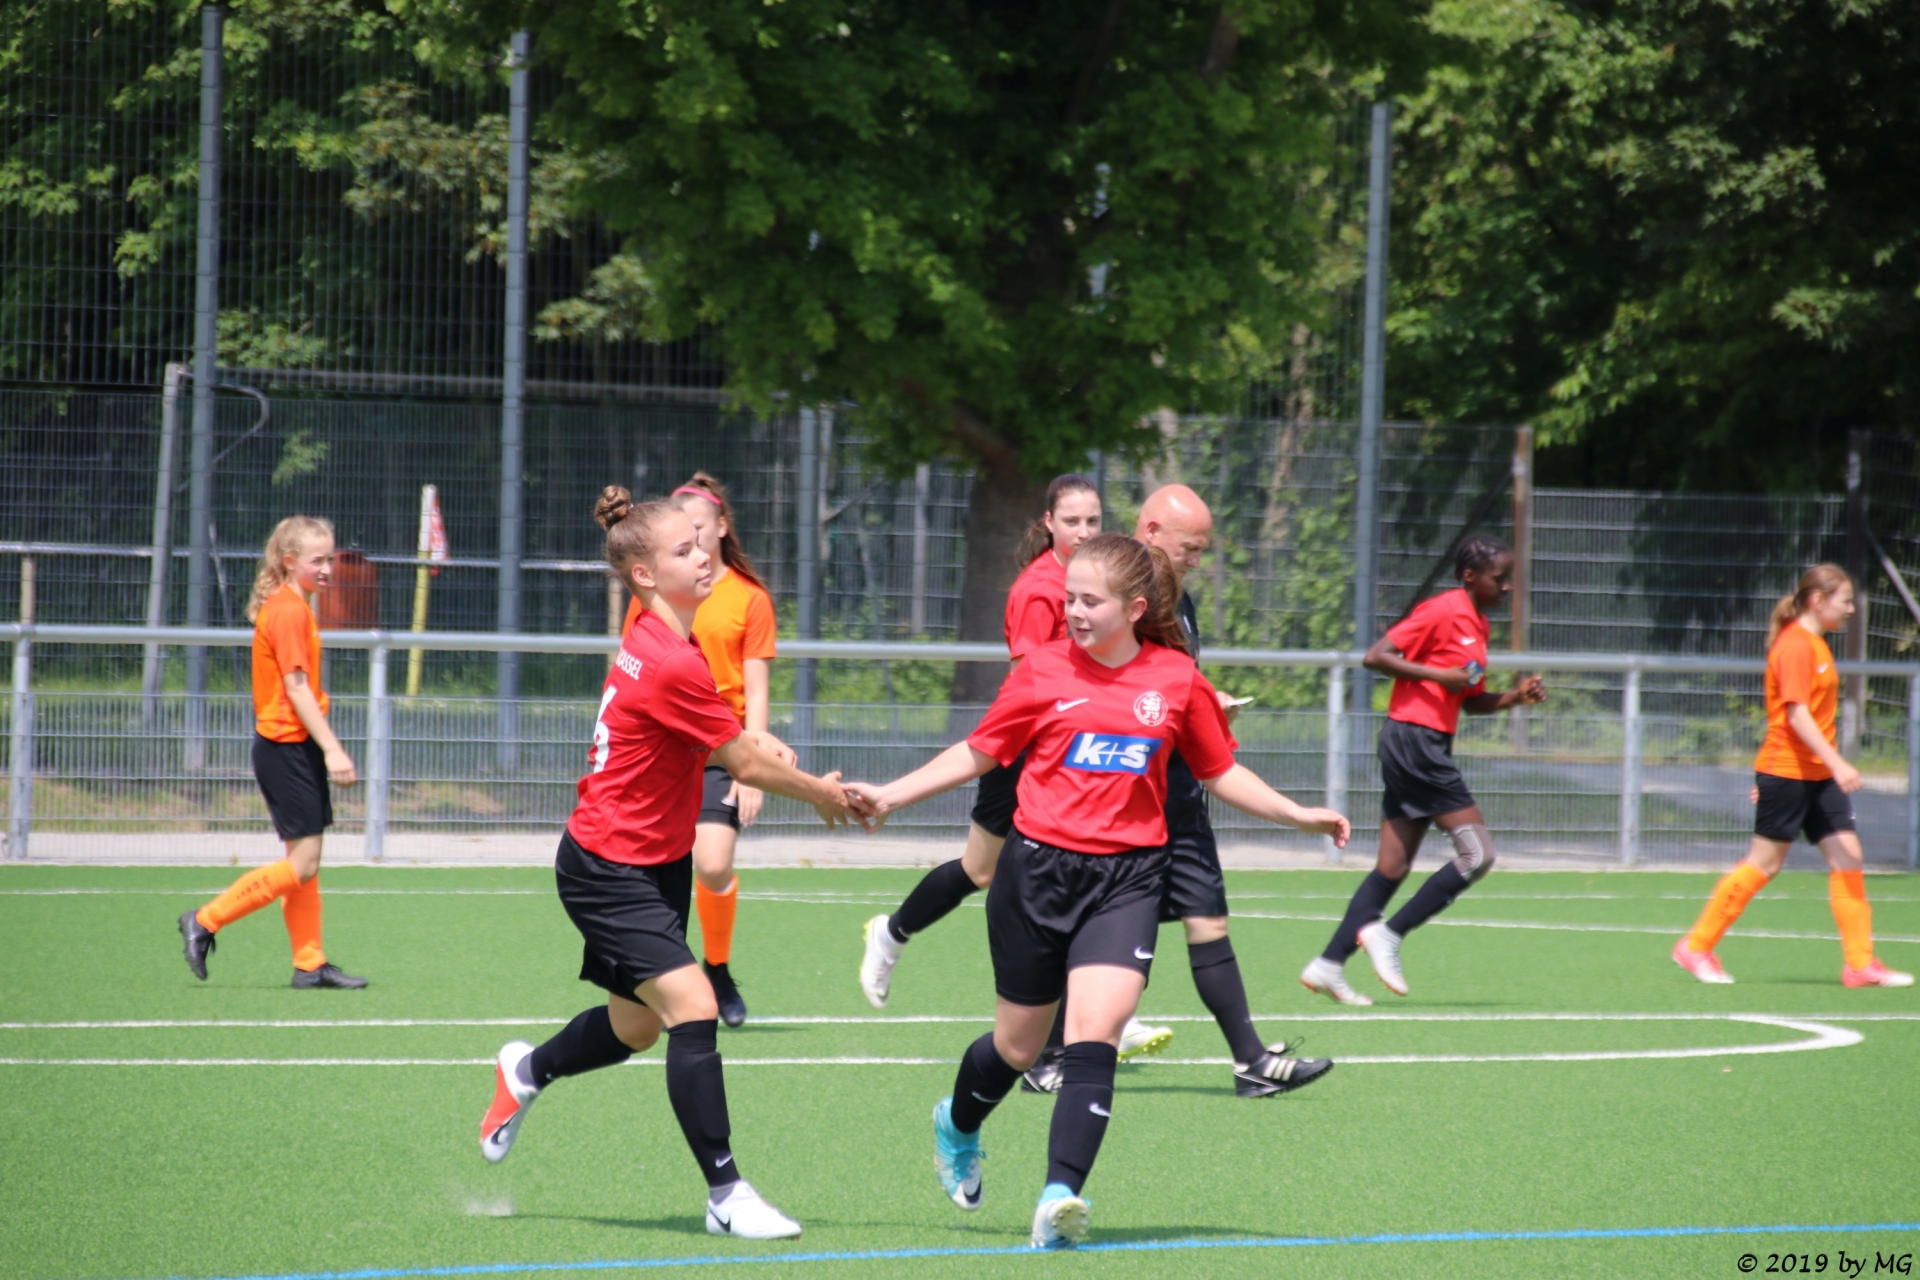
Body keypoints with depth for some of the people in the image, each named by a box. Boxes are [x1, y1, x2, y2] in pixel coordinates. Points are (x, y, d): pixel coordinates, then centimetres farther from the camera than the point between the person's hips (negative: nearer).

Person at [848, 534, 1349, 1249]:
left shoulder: (1177, 680, 2)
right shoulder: (1043, 671, -1)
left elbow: (1219, 772, 14)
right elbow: (978, 753, 8)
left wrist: (1297, 815, 7)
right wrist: (891, 796, 1)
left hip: (1128, 875, 0)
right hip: (1040, 866, 0)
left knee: (1096, 1029, -19)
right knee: (1020, 1043, 12)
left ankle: (1061, 1197, -23)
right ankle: (958, 1127, 45)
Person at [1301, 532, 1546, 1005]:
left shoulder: (1476, 625, 17)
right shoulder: (1442, 612, -10)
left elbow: (1471, 701, 24)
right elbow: (1375, 657, -16)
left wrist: (1514, 696, 7)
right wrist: (1439, 675, -19)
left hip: (1428, 748, 9)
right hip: (1414, 737, -9)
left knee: (1393, 868, 7)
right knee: (1477, 855, -10)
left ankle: (1328, 966, 6)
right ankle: (1387, 934, -7)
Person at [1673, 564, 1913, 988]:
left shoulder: (1815, 644, 15)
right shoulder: (1795, 646, -14)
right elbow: (1796, 715, -22)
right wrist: (1838, 764, -27)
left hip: (1818, 776, 9)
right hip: (1787, 772, -9)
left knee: (1847, 856, 1)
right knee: (1764, 864, -3)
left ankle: (1859, 963, 1)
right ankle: (1695, 948, 6)